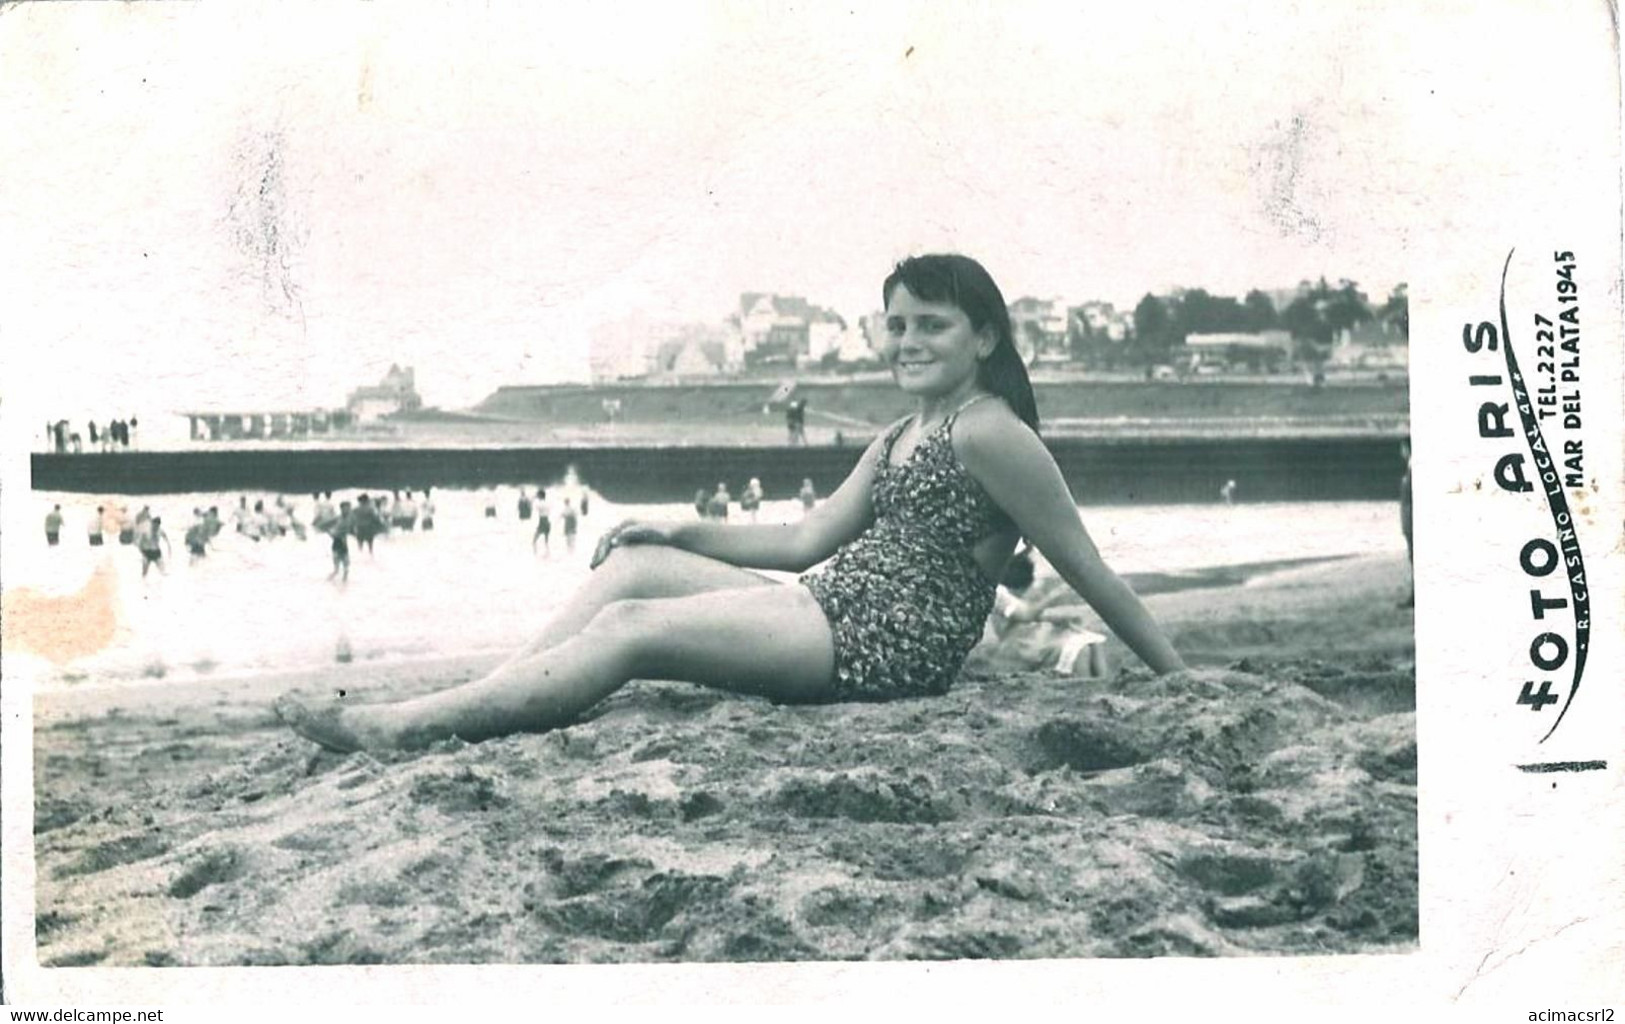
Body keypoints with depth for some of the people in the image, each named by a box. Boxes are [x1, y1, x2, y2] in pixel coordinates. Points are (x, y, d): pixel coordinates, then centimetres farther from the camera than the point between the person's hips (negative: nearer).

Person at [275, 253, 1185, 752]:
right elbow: (809, 540, 16)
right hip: (835, 618, 9)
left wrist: (1179, 676, -5)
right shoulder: (901, 438, 19)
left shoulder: (991, 432, -9)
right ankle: (471, 708, -5)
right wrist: (682, 532, 8)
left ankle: (399, 727, -14)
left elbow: (1089, 569, -7)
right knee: (634, 561, -1)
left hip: (889, 649, -9)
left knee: (630, 627, -16)